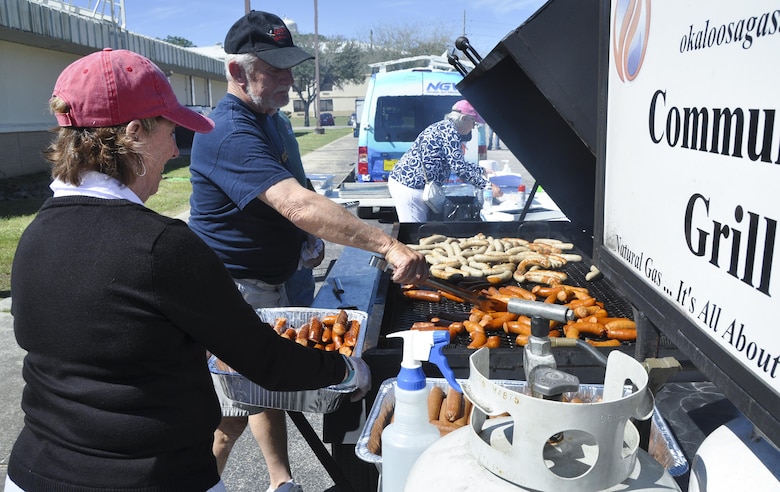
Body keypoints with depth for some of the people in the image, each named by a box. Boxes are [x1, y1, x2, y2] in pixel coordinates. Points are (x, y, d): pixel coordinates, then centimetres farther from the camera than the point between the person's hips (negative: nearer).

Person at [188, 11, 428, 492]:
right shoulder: (230, 132, -25)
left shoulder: (265, 118, 9)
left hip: (269, 282, 10)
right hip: (235, 290, -10)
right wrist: (388, 244, -42)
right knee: (235, 411, 2)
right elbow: (298, 205, -39)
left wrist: (306, 241, 6)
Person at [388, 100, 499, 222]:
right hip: (409, 187, -11)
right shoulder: (449, 131, -14)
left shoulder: (443, 127, 18)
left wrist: (482, 171, 32)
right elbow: (459, 167, -20)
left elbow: (457, 163, 29)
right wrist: (487, 185, -14)